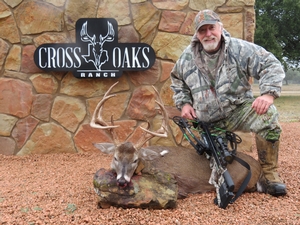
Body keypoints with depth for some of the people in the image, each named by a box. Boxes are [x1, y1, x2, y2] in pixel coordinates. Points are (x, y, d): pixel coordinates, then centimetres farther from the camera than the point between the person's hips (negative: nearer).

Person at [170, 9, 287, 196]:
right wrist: (183, 103, 5)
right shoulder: (187, 57, 3)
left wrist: (269, 93, -25)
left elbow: (271, 65, -10)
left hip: (238, 110, -2)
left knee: (267, 115, -32)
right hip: (208, 121, 3)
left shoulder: (239, 49, -7)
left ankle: (270, 173, -16)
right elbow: (177, 81, 20)